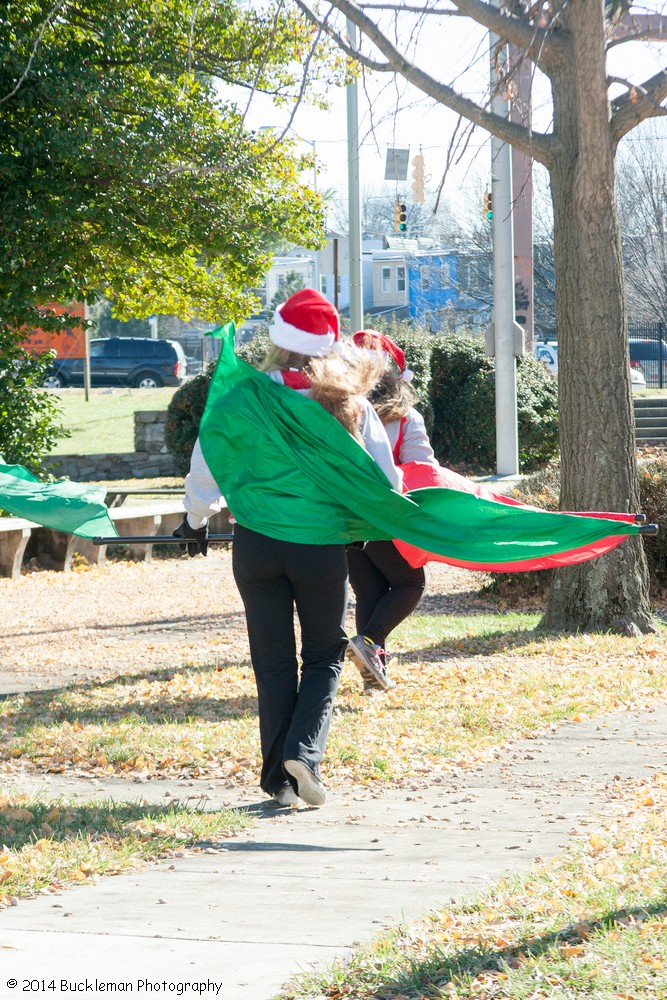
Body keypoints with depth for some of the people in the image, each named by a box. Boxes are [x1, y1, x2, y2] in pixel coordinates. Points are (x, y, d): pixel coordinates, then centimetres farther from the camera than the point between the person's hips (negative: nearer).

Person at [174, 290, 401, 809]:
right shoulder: (350, 403, -1)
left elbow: (206, 465, -2)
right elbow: (386, 480, 2)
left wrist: (196, 519, 16)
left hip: (257, 544, 0)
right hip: (324, 546, 0)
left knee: (274, 662, 10)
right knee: (325, 656, 16)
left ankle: (281, 778, 10)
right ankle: (304, 751, -6)